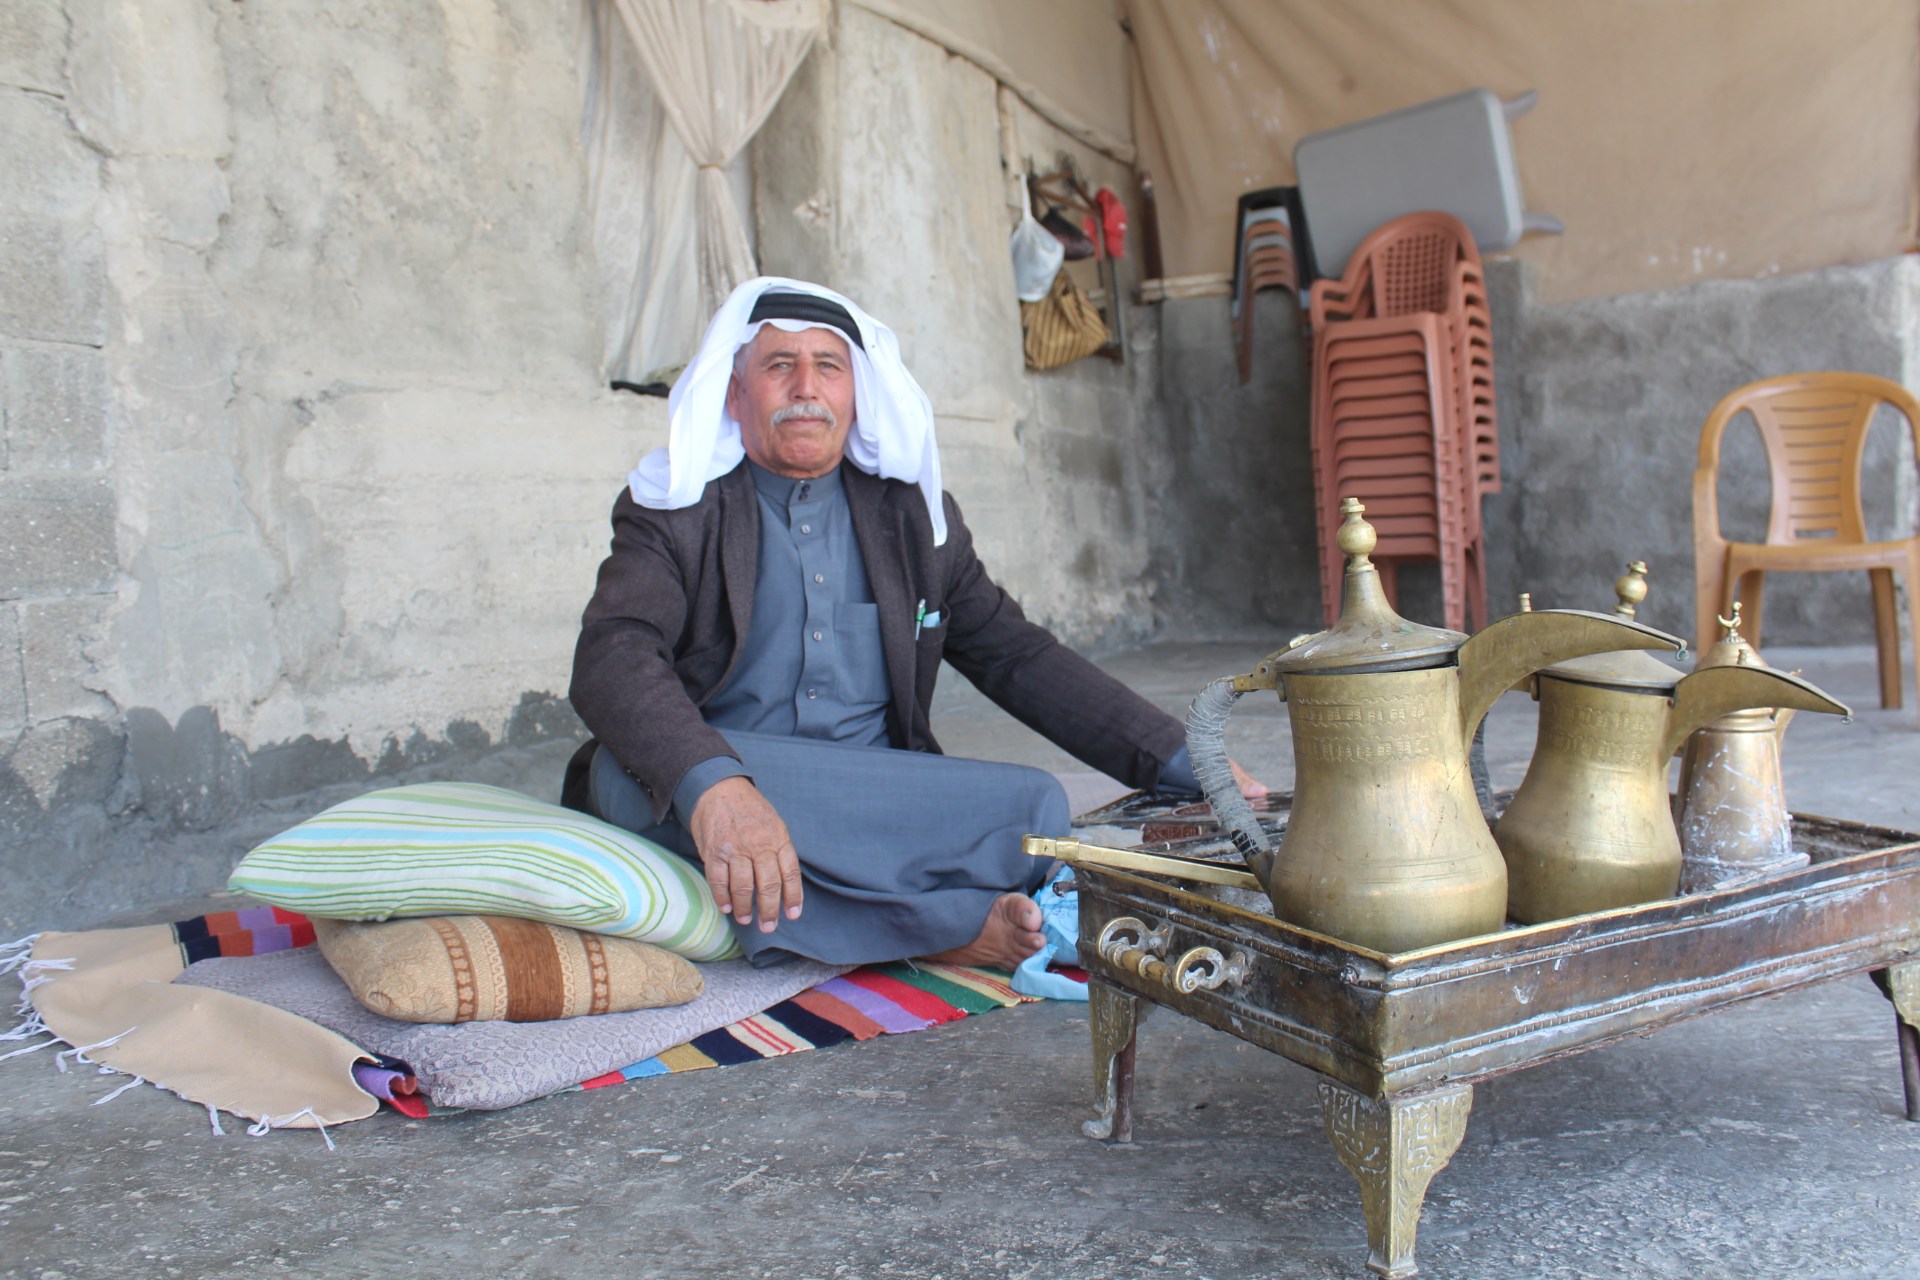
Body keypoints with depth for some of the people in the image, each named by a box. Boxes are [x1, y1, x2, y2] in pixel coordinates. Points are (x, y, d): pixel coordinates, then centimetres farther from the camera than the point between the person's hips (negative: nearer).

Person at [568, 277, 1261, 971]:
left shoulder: (911, 515, 13)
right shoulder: (674, 512, 2)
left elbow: (1017, 656, 15)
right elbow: (611, 657, -16)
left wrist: (1185, 762, 6)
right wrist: (712, 786, -38)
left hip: (876, 808, 2)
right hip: (686, 803, -1)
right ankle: (955, 920, -27)